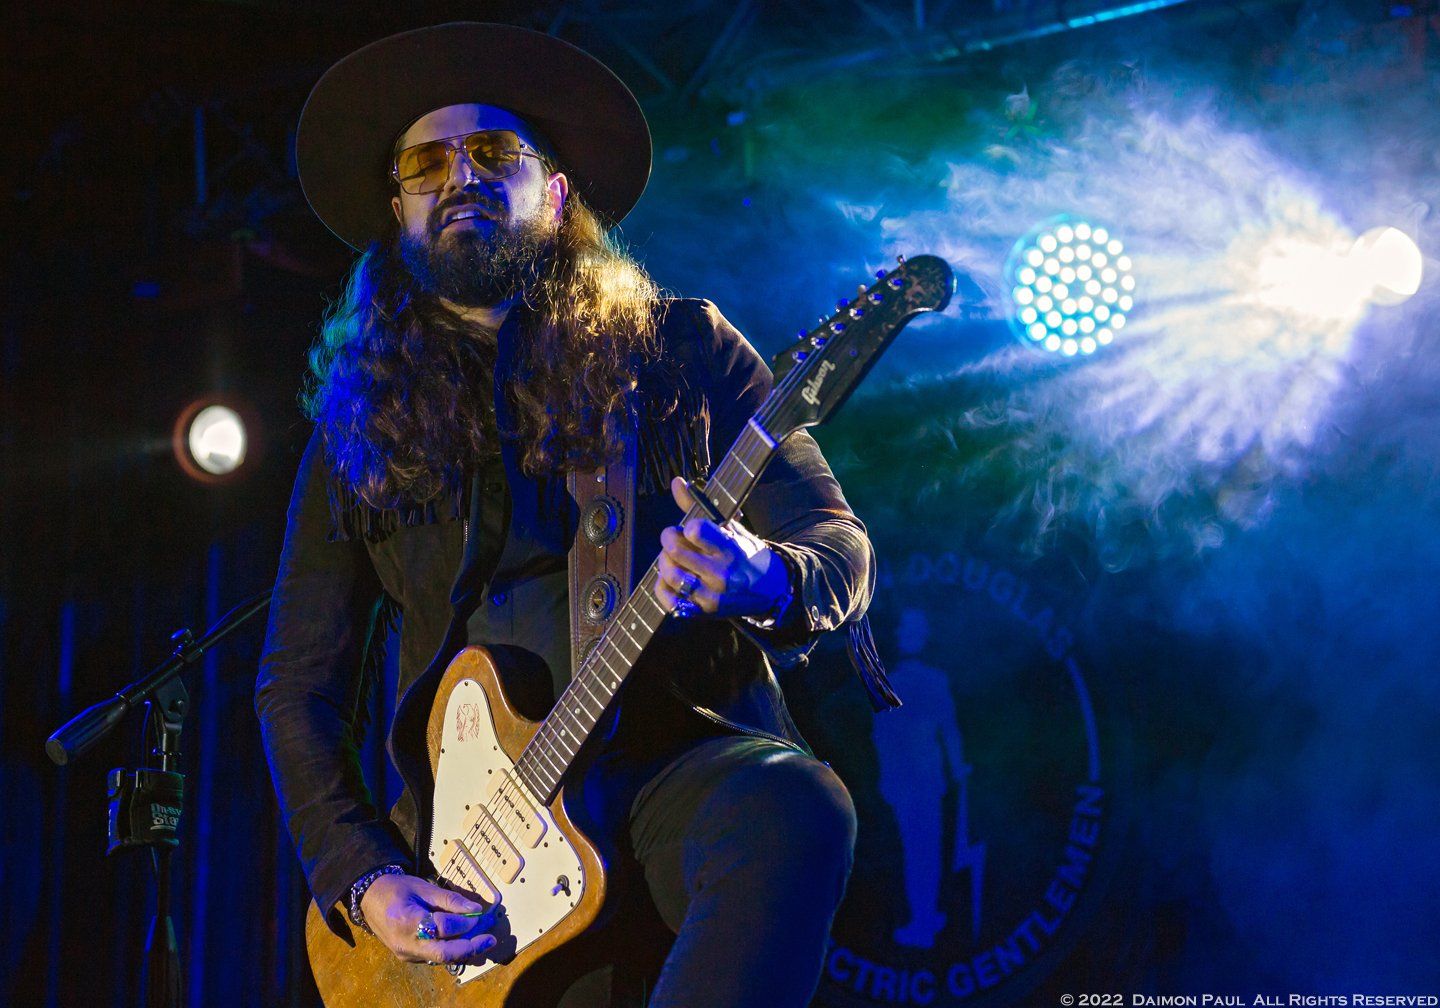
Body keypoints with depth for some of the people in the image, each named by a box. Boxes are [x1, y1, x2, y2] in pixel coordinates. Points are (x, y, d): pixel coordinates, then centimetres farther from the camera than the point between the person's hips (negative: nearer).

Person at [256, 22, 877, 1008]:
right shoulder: (359, 427, 14)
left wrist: (766, 582, -21)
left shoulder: (681, 347, 10)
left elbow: (841, 543, 5)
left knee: (794, 810, -35)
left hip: (684, 762, 0)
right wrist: (359, 877, -2)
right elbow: (297, 686, 15)